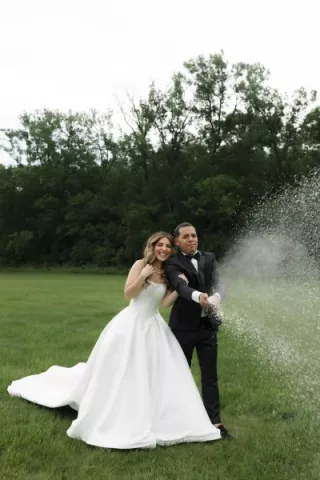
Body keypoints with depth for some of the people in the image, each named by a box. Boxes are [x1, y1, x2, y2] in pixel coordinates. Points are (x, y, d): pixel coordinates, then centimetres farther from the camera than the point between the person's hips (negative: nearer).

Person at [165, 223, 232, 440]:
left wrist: (217, 297, -31)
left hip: (208, 325, 3)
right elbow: (180, 286, -25)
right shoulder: (173, 264, -6)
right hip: (183, 326, -3)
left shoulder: (209, 258, 7)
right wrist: (198, 296, -46)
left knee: (210, 376, 7)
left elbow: (217, 282, -9)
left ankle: (215, 421, 14)